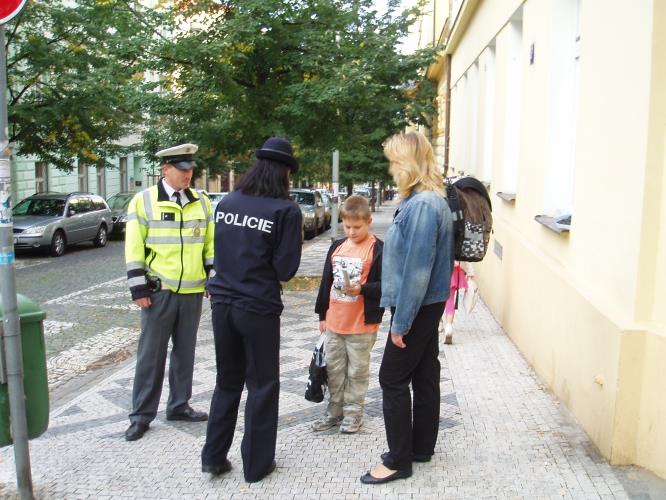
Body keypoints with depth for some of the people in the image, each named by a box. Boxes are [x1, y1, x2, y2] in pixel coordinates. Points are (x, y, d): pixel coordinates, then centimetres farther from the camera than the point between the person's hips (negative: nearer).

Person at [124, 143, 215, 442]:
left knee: (185, 351, 14)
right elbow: (134, 248, -5)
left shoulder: (202, 202, 7)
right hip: (159, 291, -4)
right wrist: (138, 288, -9)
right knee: (151, 354, 4)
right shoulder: (143, 201, -4)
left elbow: (211, 244, 11)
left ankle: (179, 406, 28)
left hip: (193, 291, 4)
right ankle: (142, 415, 17)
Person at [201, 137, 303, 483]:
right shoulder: (286, 211, -13)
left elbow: (219, 252, 11)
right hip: (259, 308, -5)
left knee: (227, 382, 21)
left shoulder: (226, 203, 2)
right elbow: (286, 269, -12)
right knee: (263, 386, 12)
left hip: (223, 303, 5)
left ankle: (213, 457, 28)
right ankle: (256, 464, 23)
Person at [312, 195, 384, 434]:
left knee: (357, 371, 9)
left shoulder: (378, 249, -10)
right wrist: (322, 314, 13)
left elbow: (385, 285, -12)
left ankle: (353, 413, 24)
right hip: (334, 322, 6)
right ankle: (335, 410, 31)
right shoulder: (337, 246, 7)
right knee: (334, 368, 15)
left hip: (362, 324, -6)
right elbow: (326, 281, 12)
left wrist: (362, 289, -27)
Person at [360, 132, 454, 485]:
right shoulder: (428, 199, 9)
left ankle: (399, 460, 12)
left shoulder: (423, 204, -22)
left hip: (417, 308, -9)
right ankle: (421, 447, 30)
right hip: (429, 305, 9)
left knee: (393, 379, 0)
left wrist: (401, 322, -19)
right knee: (424, 375, 16)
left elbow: (416, 269, -24)